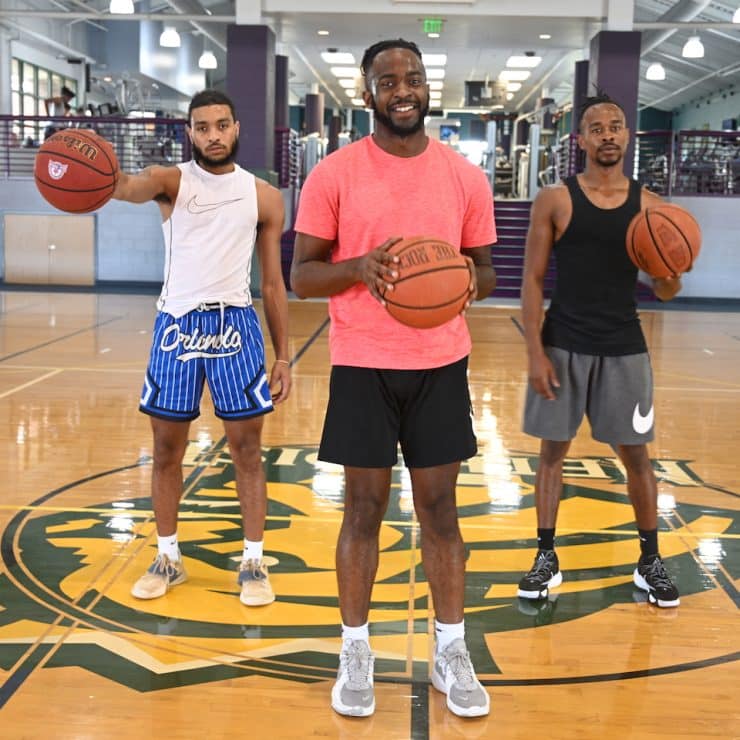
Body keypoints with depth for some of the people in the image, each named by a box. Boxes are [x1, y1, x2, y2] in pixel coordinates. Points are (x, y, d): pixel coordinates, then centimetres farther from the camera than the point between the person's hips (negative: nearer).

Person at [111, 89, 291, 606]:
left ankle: (254, 562, 16)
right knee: (167, 449, 8)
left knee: (247, 448, 3)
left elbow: (273, 283, 8)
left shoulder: (264, 197, 5)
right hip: (178, 323, 0)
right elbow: (132, 186, -24)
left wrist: (283, 355, 4)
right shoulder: (173, 181, 1)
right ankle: (168, 558, 24)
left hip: (236, 324, 0)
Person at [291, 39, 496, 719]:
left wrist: (459, 282, -13)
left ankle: (452, 652, 22)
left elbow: (485, 272, 11)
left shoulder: (465, 177, 4)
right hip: (362, 366, -1)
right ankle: (355, 652, 21)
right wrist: (358, 267, -20)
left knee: (440, 508, 9)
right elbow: (302, 277, -1)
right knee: (364, 509, 6)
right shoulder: (334, 174, -2)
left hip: (441, 365, 2)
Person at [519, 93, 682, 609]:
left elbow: (665, 293, 5)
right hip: (563, 345, -1)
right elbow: (532, 280, -4)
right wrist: (535, 352, -11)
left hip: (624, 348, 2)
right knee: (553, 450, 6)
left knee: (636, 454, 9)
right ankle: (547, 558, 18)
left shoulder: (648, 204, 2)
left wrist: (672, 271, -19)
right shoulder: (555, 200, -3)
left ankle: (650, 561, 23)